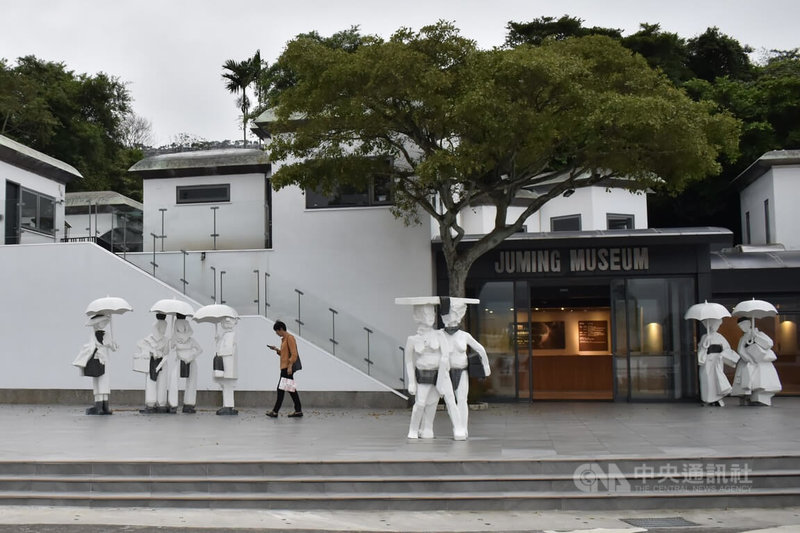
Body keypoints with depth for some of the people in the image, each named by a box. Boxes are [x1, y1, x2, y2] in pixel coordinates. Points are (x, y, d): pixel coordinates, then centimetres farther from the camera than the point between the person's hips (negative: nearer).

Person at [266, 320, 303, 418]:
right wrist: (276, 349, 8)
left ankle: (275, 412, -5)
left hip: (287, 367, -10)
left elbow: (294, 354, -18)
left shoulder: (290, 338, -12)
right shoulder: (283, 339, 18)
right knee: (291, 389, 8)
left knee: (281, 389, -7)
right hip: (284, 368, 10)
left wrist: (290, 366, -23)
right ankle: (298, 411, 9)